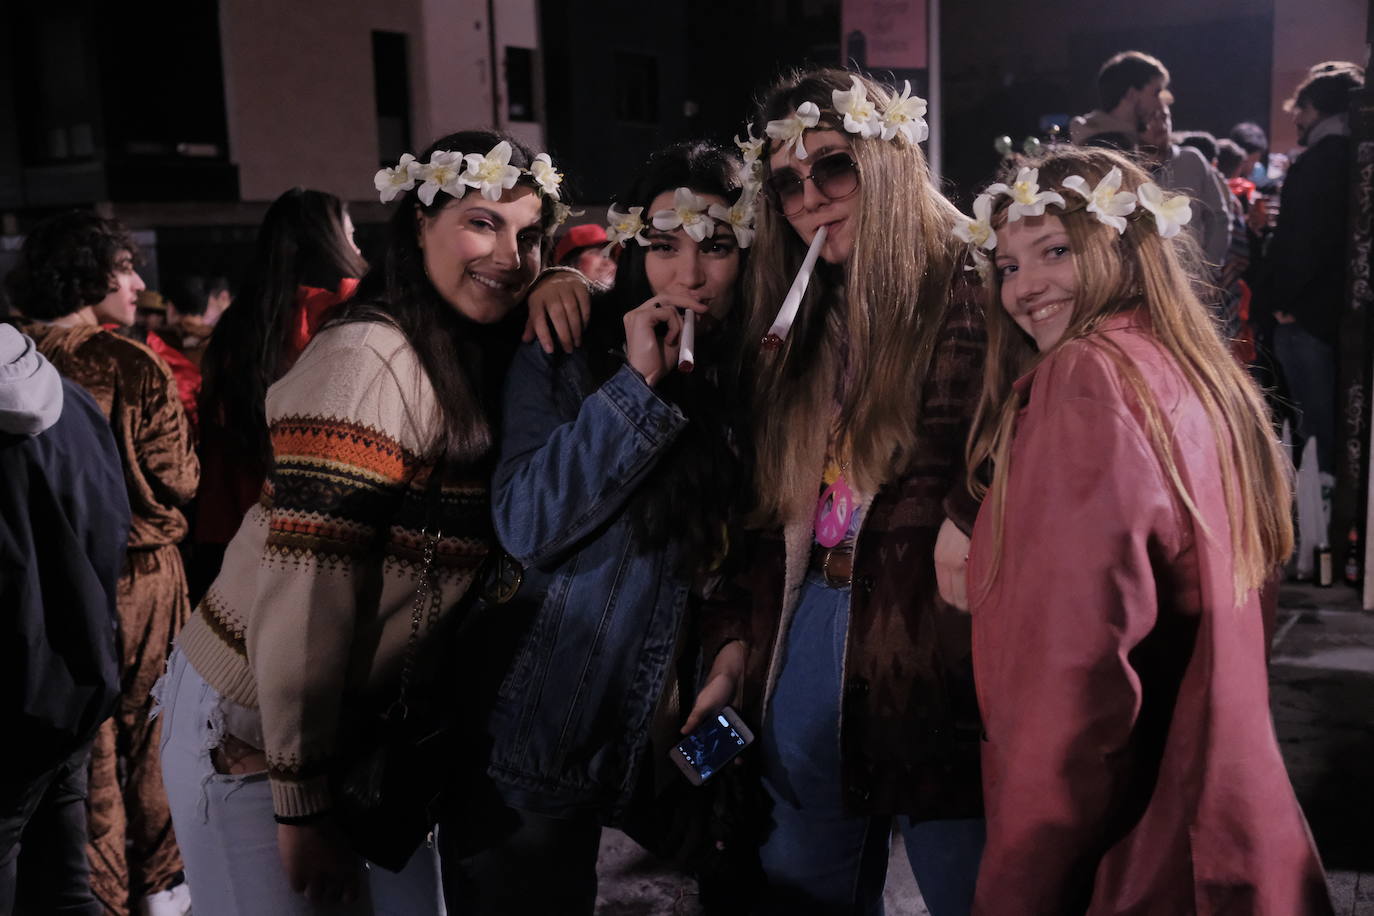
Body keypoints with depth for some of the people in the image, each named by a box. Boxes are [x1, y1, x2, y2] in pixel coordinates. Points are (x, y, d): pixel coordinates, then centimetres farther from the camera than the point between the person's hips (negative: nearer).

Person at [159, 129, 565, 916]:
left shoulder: (473, 357, 3)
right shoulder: (366, 362, -22)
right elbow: (302, 598, -25)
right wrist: (303, 807, -19)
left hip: (367, 725, 8)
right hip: (259, 732, -8)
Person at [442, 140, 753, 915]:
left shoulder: (746, 373, 1)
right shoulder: (567, 359, -11)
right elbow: (527, 524, -24)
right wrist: (639, 383, -25)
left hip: (660, 730, 4)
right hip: (541, 730, -4)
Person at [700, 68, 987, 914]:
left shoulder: (970, 299, -8)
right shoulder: (795, 319, 11)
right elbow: (773, 505, 13)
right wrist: (737, 637, 9)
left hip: (931, 650, -6)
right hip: (798, 652, 6)